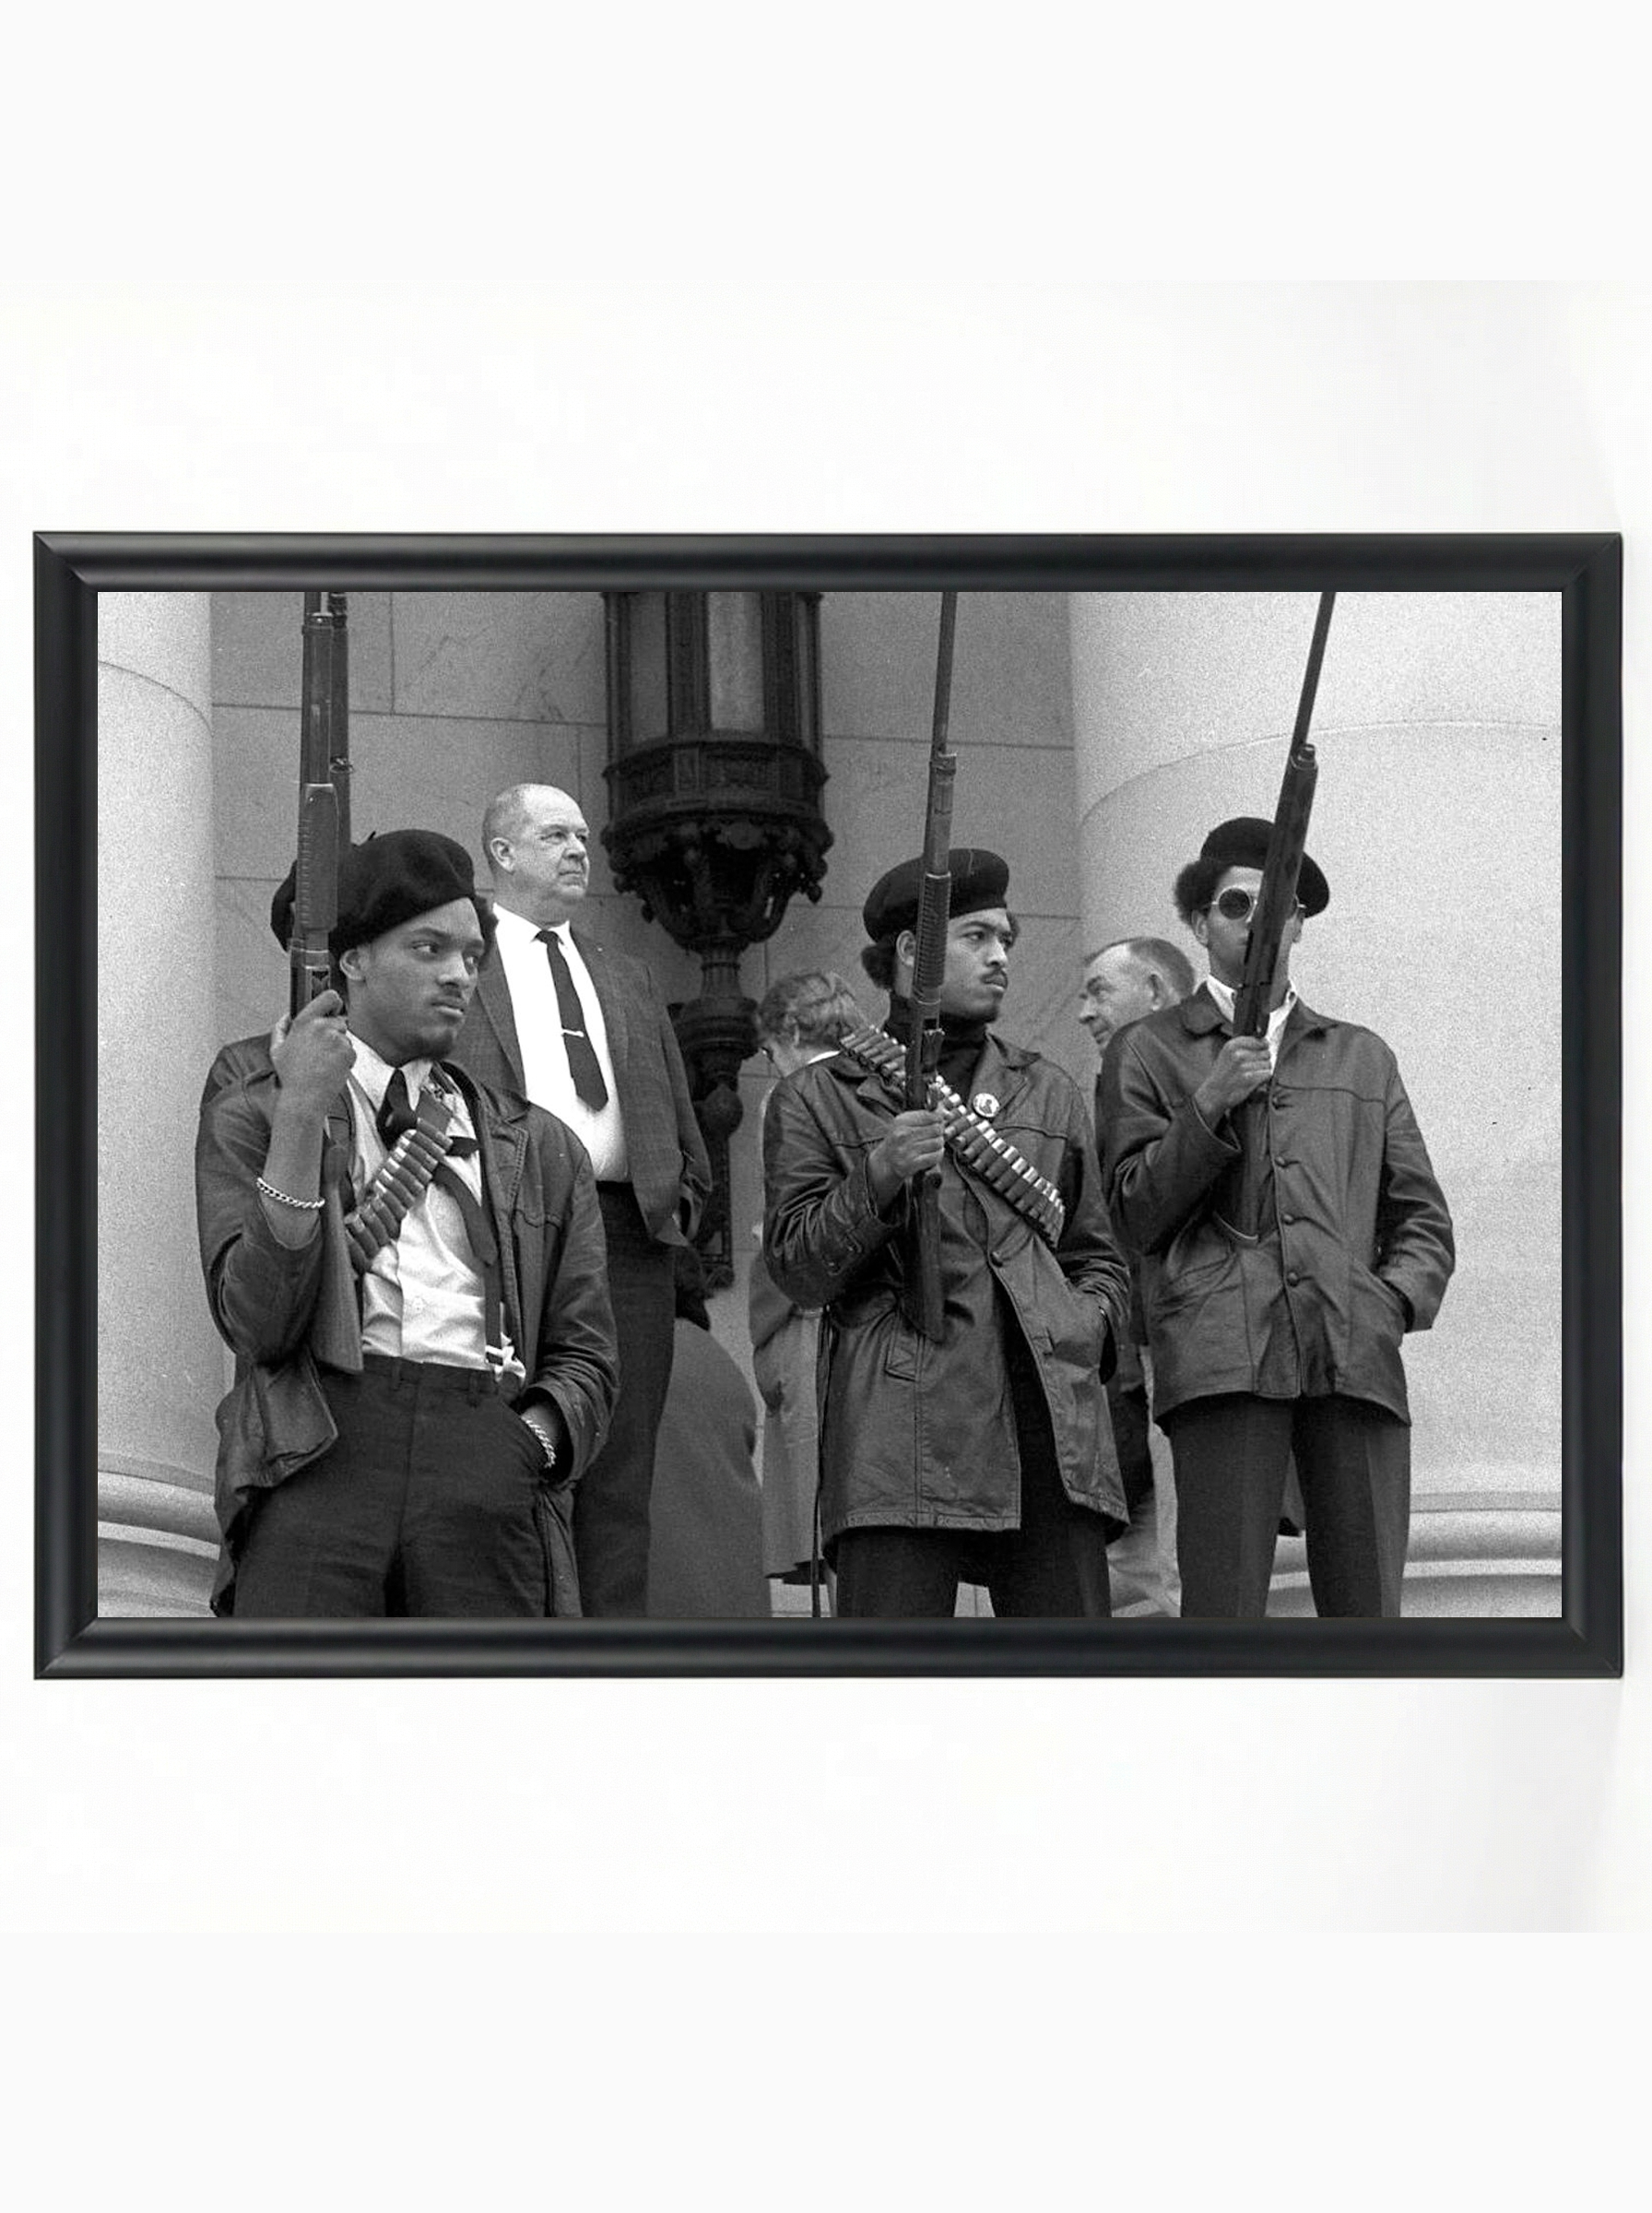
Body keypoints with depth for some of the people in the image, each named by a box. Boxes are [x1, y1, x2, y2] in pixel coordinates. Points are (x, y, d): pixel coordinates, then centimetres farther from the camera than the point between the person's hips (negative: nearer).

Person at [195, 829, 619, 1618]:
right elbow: (258, 1323, 0)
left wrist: (529, 1440, -2)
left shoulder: (541, 1151, 22)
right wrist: (300, 1116, -5)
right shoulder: (252, 1111, 14)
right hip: (318, 1457, -2)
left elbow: (585, 1355, 20)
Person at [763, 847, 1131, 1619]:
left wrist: (1091, 1323, 7)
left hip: (1050, 1419, 4)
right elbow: (798, 1271, 4)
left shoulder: (1047, 1092, 24)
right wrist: (877, 1179, -12)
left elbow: (1097, 1255, 29)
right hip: (900, 1428, -4)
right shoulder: (819, 1097, 12)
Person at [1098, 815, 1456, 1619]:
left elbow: (1423, 1219, 24)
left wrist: (1395, 1300, 4)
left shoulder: (1362, 1057, 28)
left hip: (1357, 1352, 3)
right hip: (1222, 1355, -3)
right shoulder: (1147, 1052, 19)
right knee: (1221, 1621, -13)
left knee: (1365, 1621, -6)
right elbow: (1136, 1214, 9)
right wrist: (1209, 1105, -4)